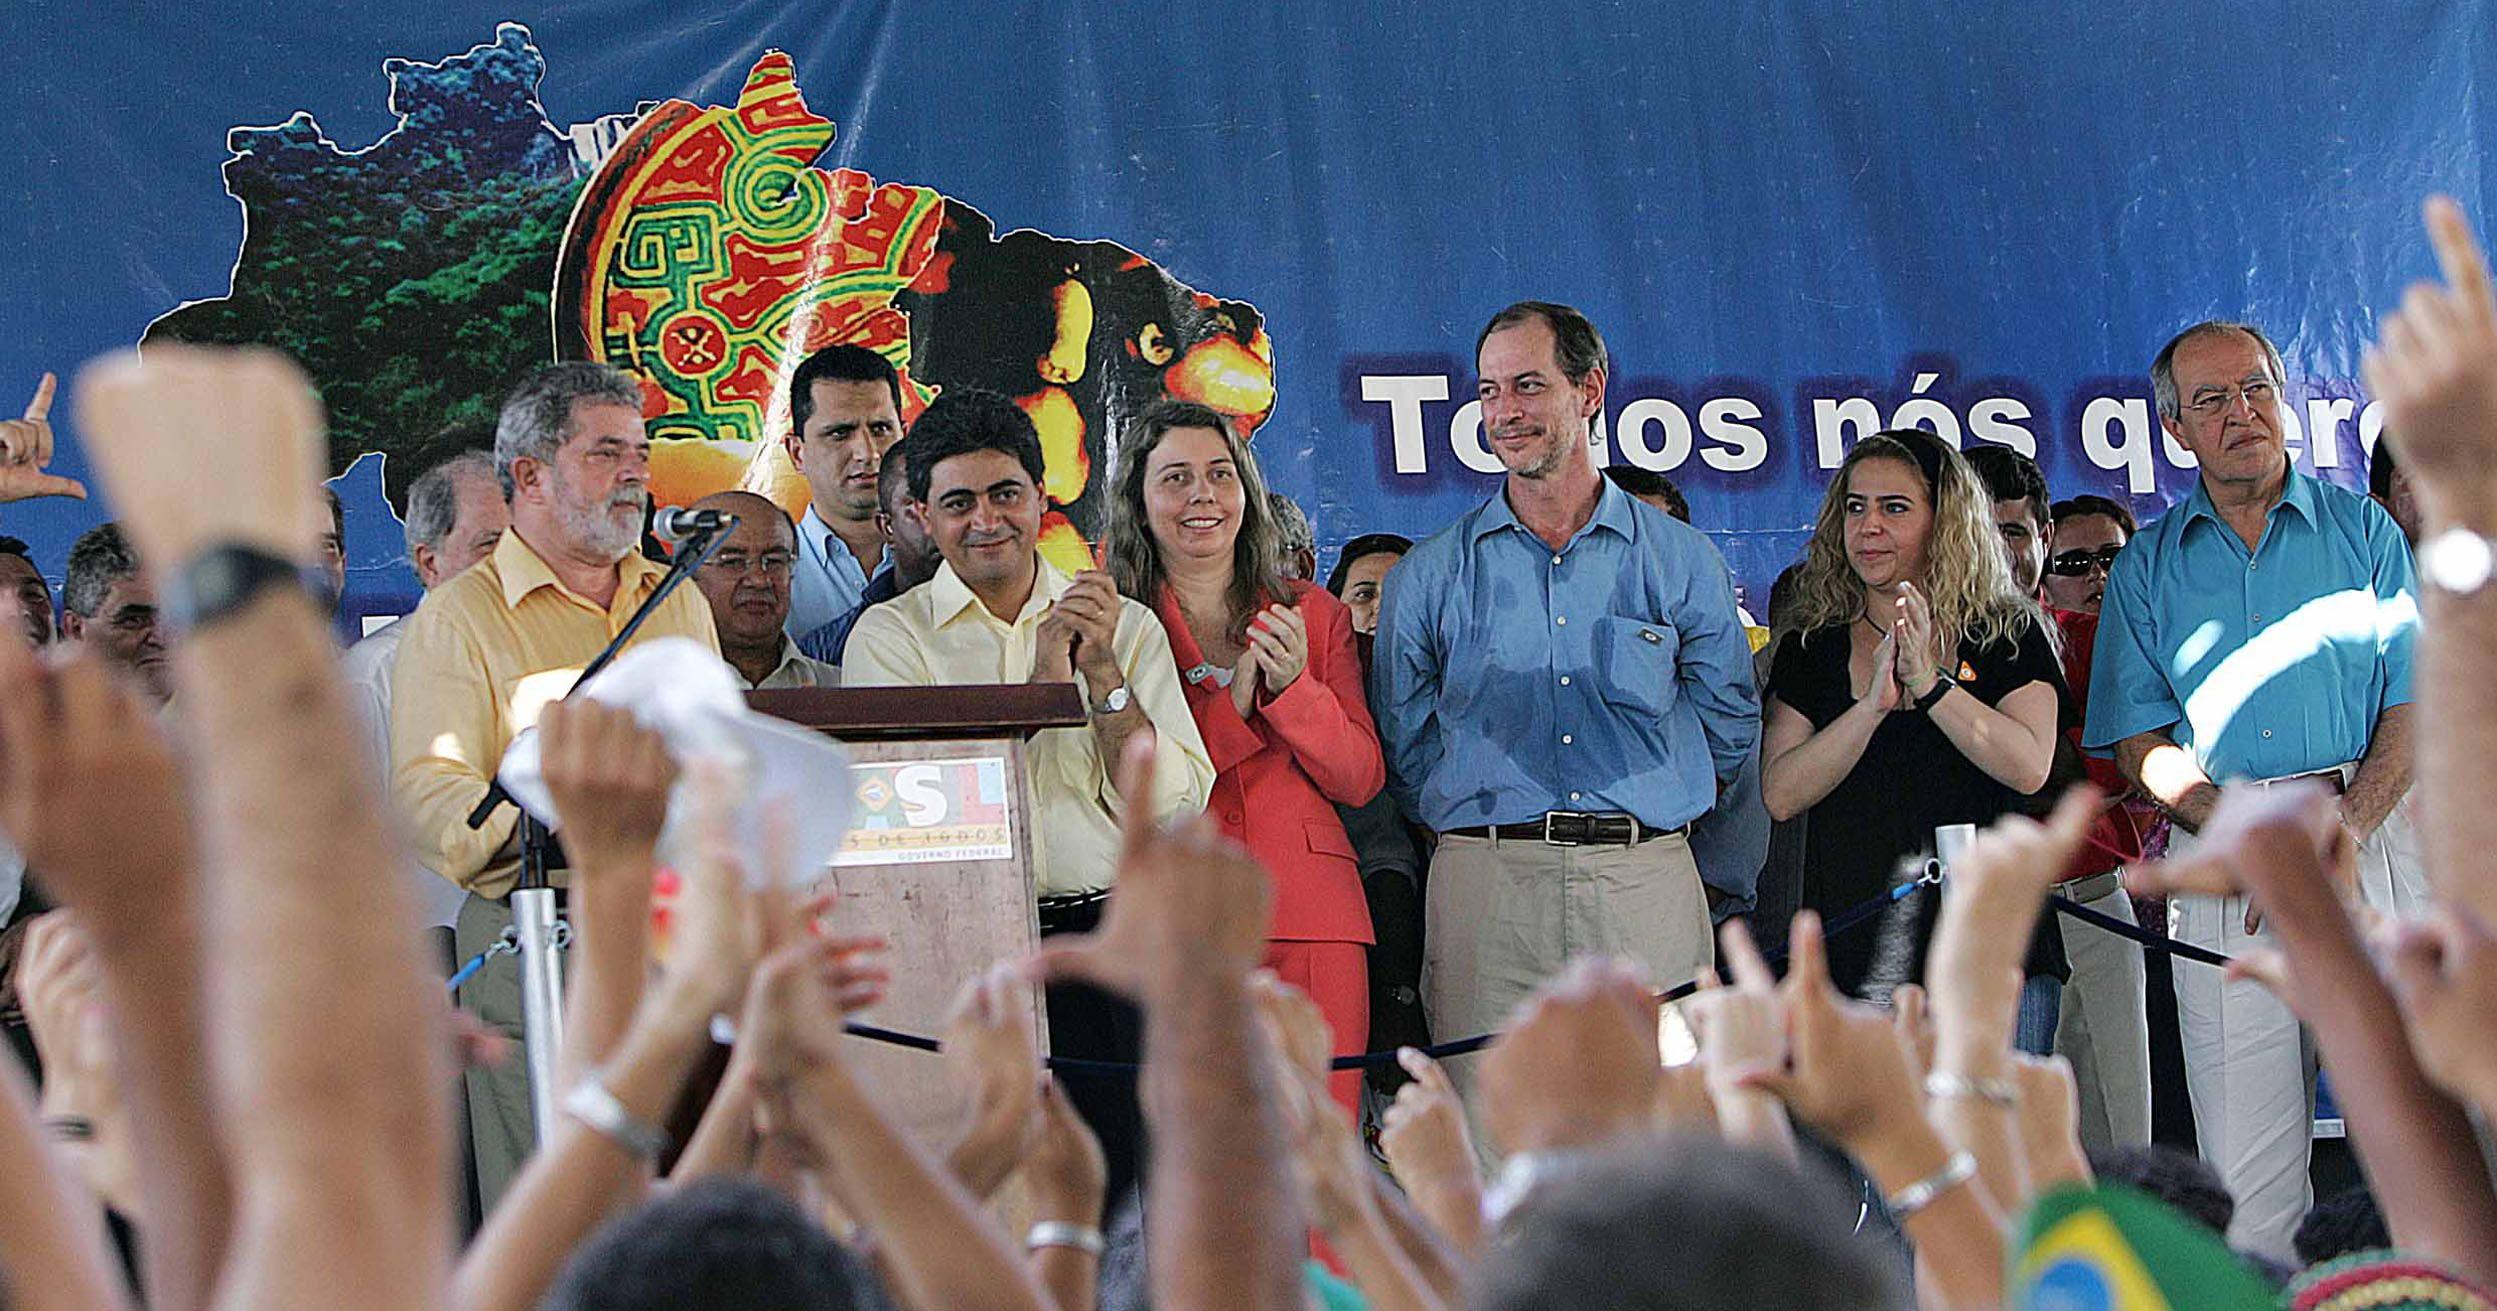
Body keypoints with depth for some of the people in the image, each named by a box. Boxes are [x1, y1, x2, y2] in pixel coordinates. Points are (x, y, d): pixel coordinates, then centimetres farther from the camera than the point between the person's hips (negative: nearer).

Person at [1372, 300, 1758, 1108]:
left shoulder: (1682, 561, 10)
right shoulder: (1430, 574, 10)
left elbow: (1731, 726, 15)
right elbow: (1402, 746, 14)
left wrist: (1649, 809, 9)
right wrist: (1485, 824, 6)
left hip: (1648, 884, 0)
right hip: (1485, 882, 0)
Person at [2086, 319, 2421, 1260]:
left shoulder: (2362, 530, 10)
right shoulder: (2146, 568, 13)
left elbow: (2415, 704, 3)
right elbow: (2141, 744, 6)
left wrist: (2338, 838, -12)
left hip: (2367, 838, 0)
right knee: (2243, 1150, -4)